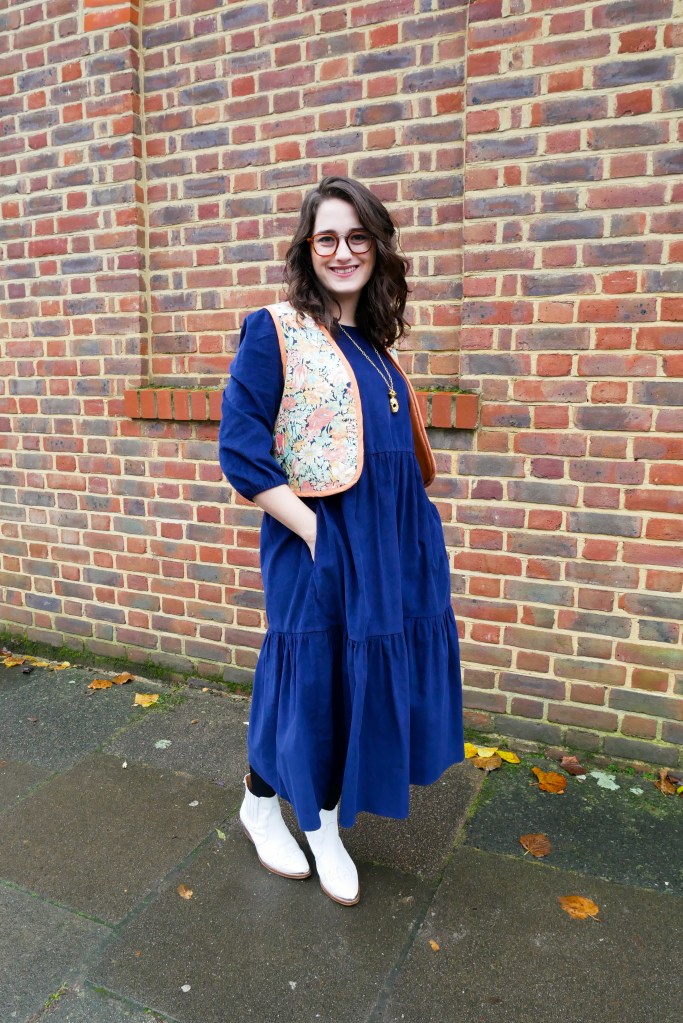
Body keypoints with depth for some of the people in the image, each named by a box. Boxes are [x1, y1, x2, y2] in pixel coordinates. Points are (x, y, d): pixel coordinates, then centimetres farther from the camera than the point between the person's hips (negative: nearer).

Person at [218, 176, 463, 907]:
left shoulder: (373, 344, 13)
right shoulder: (274, 332, -7)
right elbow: (241, 454, -13)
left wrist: (404, 534, 8)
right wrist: (315, 531, -17)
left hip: (389, 548, 7)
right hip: (317, 546, -6)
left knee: (364, 679, 14)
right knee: (311, 678, 7)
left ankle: (325, 828, 36)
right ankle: (260, 802, 38)